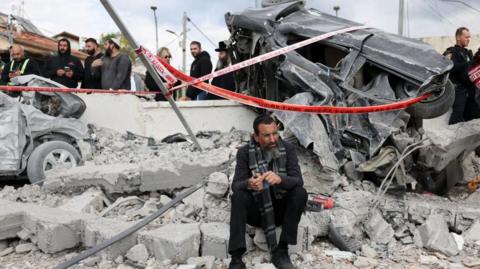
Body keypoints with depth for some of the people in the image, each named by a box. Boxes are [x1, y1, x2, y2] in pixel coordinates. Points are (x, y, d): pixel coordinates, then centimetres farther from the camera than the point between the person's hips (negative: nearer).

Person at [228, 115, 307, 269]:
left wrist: (279, 179, -42)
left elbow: (298, 180, -19)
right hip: (256, 210, -1)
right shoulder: (244, 152, -9)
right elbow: (236, 185, -17)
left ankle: (281, 251, -18)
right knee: (238, 196, -29)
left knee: (300, 193, -25)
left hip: (279, 209, 1)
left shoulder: (288, 149, -7)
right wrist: (249, 184, -43)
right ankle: (236, 257, -26)